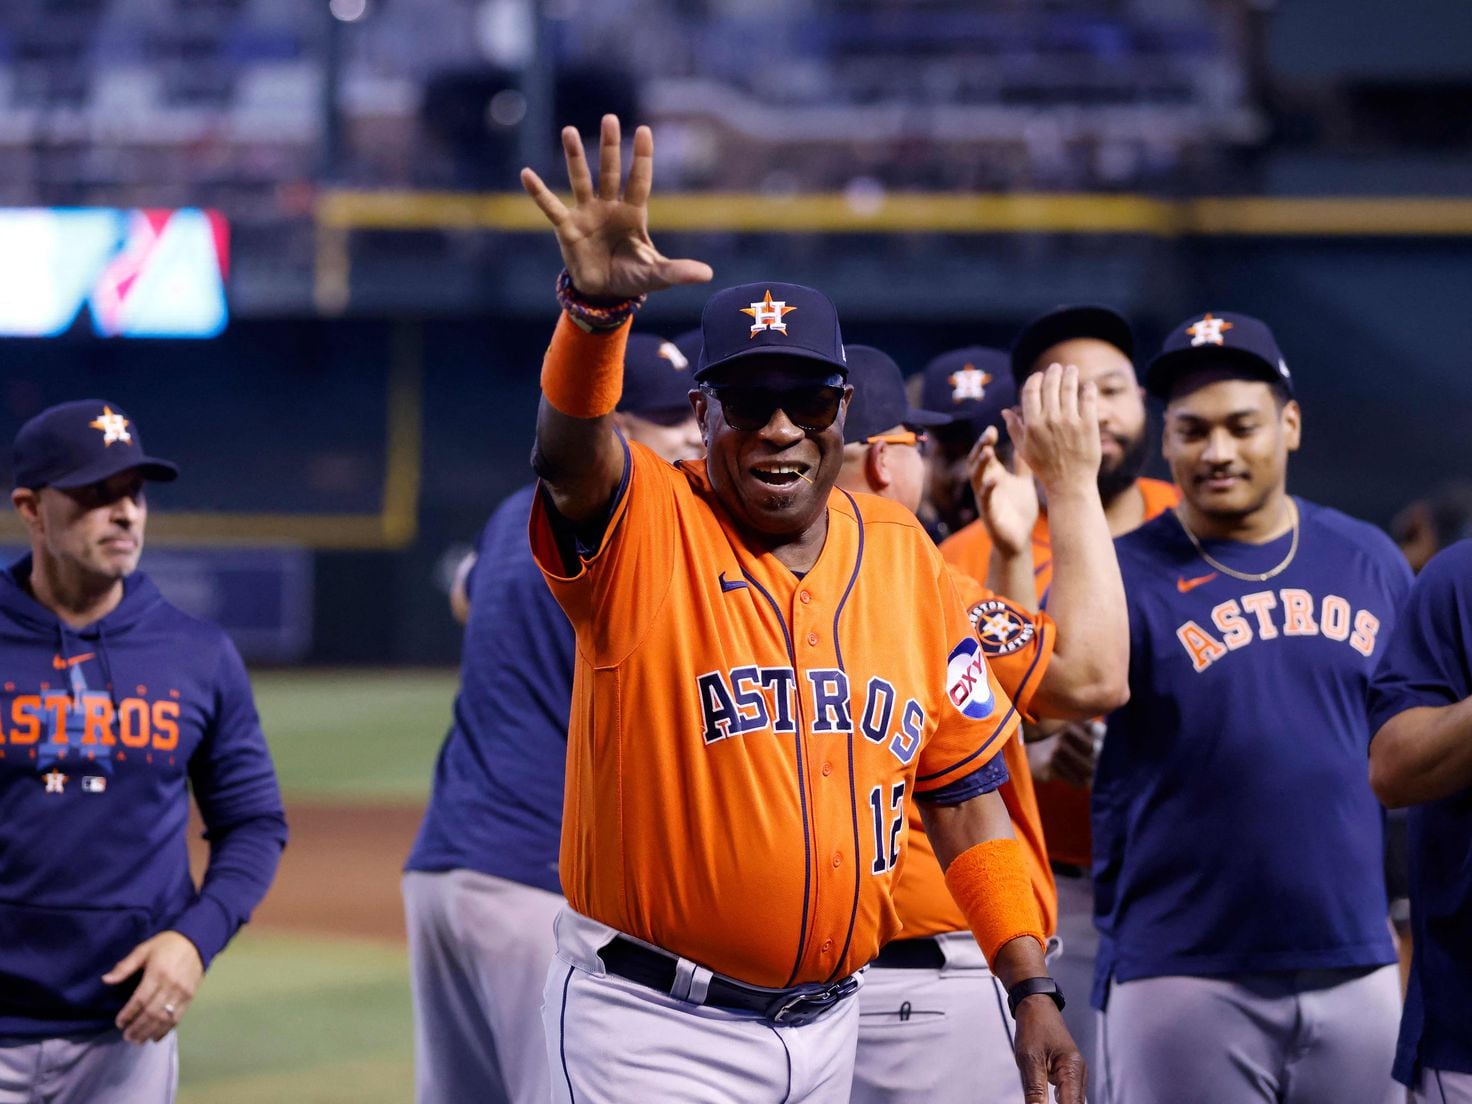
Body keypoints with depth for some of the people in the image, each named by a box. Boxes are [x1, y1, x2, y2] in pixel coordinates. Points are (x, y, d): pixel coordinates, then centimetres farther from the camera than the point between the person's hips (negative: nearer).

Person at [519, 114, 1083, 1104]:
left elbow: (963, 789, 12)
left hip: (827, 1020, 5)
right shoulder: (645, 529, -6)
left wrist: (1031, 987, 6)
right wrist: (598, 304, -49)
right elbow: (569, 450, -30)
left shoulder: (903, 552, 8)